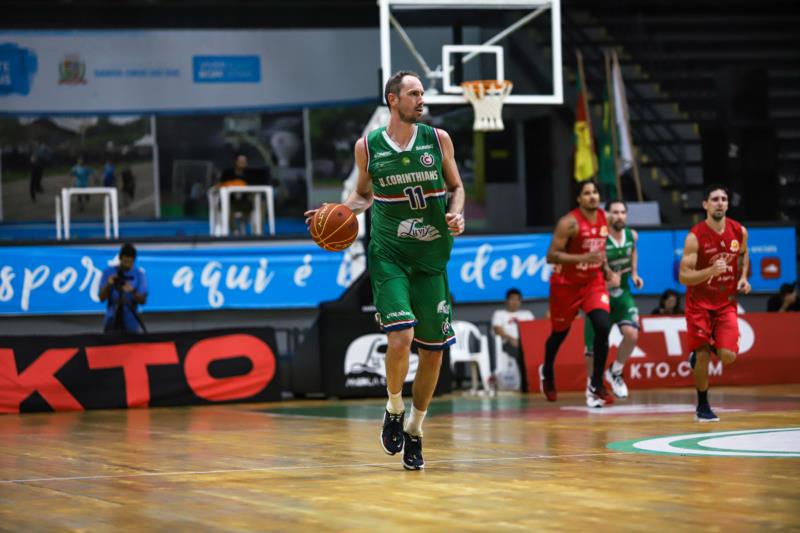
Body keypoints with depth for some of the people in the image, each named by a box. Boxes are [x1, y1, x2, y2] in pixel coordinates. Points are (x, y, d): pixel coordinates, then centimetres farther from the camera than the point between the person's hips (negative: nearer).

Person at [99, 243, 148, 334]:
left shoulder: (139, 274, 2)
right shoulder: (108, 273, 3)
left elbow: (143, 301, -5)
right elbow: (102, 298, -2)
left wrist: (133, 291, -24)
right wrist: (108, 285, -20)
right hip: (112, 322, 0)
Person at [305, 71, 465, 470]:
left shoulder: (438, 140, 1)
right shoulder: (368, 146, -1)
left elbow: (455, 187, 12)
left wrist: (457, 213, -8)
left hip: (431, 257, 2)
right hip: (388, 254, -2)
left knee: (433, 348, 4)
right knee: (401, 335, -21)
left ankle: (414, 429, 23)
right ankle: (394, 410, 6)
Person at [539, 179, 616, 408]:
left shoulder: (603, 218, -1)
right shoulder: (570, 222, -21)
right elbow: (551, 256, -24)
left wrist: (607, 271, 2)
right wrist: (584, 258, -33)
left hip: (593, 282, 4)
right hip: (566, 284, -4)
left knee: (603, 327, -18)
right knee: (560, 333, 14)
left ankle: (596, 385, -10)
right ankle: (547, 374, 45)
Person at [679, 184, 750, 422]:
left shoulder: (739, 231, -5)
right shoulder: (695, 237, -18)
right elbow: (684, 277, -19)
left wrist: (743, 277, 1)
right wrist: (711, 271, -34)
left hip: (726, 303, 3)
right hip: (700, 303, -3)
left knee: (728, 356, -11)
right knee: (703, 356, -3)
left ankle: (709, 348, 25)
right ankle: (702, 406, 16)